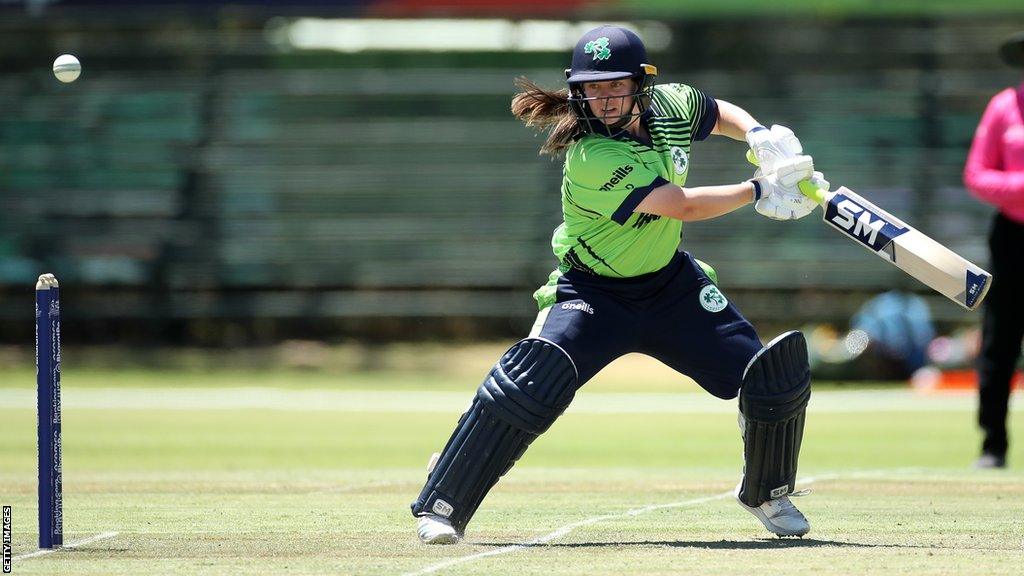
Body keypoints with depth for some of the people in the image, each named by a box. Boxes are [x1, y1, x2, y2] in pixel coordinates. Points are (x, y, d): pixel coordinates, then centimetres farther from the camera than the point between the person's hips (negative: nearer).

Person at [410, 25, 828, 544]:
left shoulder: (672, 105, -9)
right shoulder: (591, 156, -29)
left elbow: (721, 114, 16)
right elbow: (681, 207, -29)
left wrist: (761, 135, -5)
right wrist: (758, 191, -20)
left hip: (671, 284, 6)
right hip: (592, 292, -6)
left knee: (774, 379, 0)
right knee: (529, 385, -28)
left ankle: (765, 492, 29)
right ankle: (441, 506, -17)